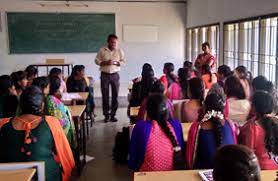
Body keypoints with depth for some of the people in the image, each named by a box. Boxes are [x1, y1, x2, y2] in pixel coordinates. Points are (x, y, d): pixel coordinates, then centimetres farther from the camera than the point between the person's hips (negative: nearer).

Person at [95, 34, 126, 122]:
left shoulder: (119, 51, 4)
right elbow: (97, 60, 0)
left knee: (115, 95, 1)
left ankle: (113, 114, 10)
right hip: (104, 75, -1)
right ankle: (106, 115, 11)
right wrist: (105, 63, -16)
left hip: (115, 75, 1)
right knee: (105, 95, 2)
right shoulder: (102, 50, 1)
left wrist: (115, 62, -15)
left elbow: (123, 61, 3)